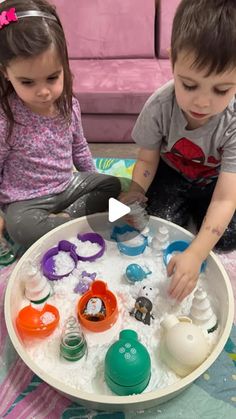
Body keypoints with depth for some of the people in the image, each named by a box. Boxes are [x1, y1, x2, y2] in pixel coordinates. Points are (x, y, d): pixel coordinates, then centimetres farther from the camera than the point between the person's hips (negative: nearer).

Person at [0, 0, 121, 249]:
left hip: (70, 184, 6)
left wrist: (91, 181, 17)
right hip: (27, 201, -5)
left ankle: (64, 218, -14)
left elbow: (79, 149, 9)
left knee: (112, 186, -2)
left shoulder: (69, 104, -7)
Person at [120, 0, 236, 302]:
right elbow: (147, 159, -14)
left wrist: (195, 255, -49)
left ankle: (193, 207, 17)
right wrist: (135, 192, -36)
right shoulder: (159, 106, -30)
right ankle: (185, 206, 14)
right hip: (171, 173, 0)